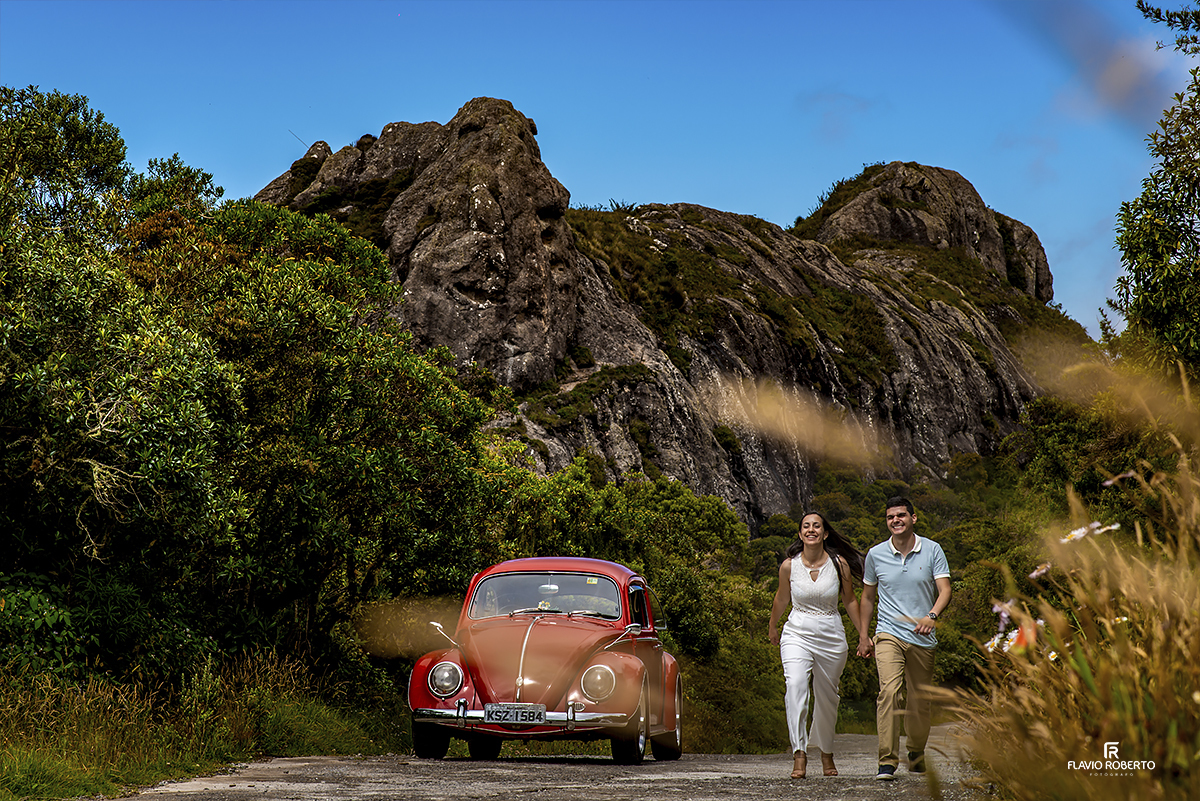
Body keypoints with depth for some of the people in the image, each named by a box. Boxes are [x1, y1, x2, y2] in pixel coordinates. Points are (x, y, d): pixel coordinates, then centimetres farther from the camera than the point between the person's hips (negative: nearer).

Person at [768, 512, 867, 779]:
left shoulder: (839, 563, -4)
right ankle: (799, 753, -26)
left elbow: (850, 600, 9)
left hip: (831, 638, 1)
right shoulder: (789, 565, -5)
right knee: (795, 684, -25)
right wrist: (772, 626, 27)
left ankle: (826, 752, 35)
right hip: (797, 634, -1)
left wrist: (863, 635, 12)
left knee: (827, 697, 11)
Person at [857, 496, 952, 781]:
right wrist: (863, 636, 14)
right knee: (889, 690, -21)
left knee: (920, 700, 9)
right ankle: (887, 762, -21)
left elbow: (945, 590, -7)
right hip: (889, 635, -1)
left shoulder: (932, 550, 0)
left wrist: (932, 615, -27)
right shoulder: (876, 554, 4)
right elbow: (867, 597, 16)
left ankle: (916, 754, 33)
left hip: (923, 639, 1)